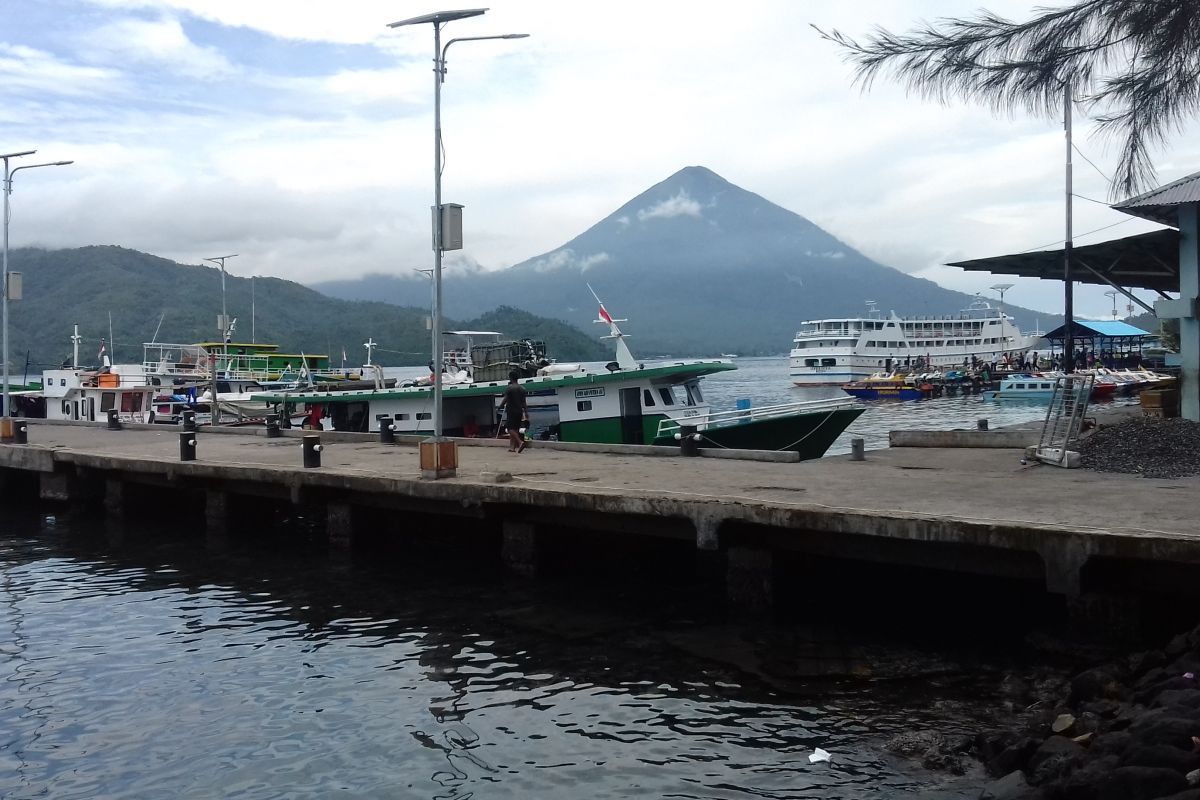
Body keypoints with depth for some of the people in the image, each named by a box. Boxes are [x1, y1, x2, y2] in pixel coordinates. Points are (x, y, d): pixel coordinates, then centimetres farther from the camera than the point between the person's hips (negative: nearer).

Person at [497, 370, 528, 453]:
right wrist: (524, 411, 14)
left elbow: (505, 399, -12)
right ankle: (512, 447, 10)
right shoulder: (522, 388, 9)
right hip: (519, 411, 6)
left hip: (511, 410, -6)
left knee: (510, 428, -7)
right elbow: (524, 401, 11)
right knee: (516, 429, 10)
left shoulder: (510, 388, -10)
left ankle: (520, 442, -25)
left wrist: (500, 406, 3)